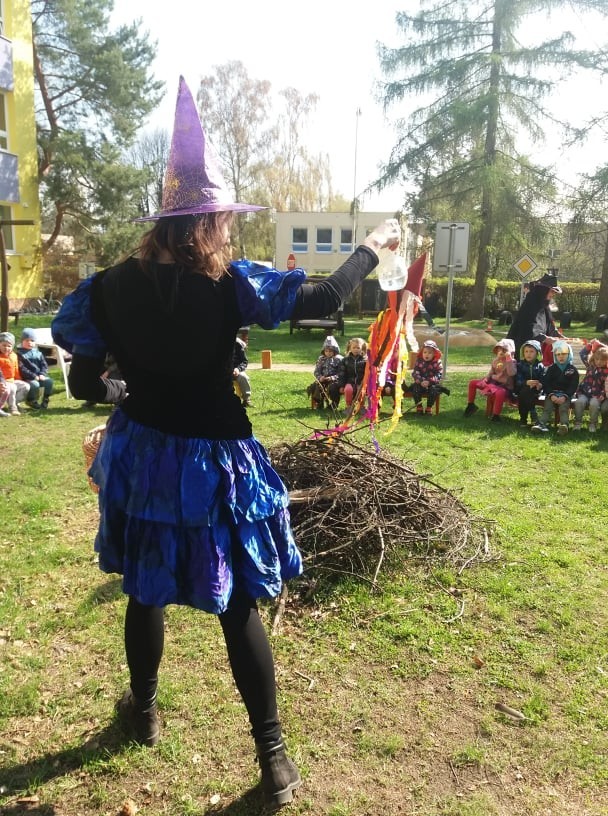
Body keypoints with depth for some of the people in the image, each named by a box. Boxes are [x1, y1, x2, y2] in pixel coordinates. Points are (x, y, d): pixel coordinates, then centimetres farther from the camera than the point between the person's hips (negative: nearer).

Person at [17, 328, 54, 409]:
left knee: (49, 381, -20)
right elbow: (21, 369, -11)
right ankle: (31, 401, -6)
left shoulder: (38, 352, 14)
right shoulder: (20, 354, -2)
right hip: (27, 378, -5)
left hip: (39, 376, 5)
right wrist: (34, 376, -18)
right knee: (35, 384, -32)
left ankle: (45, 400, -4)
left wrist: (42, 374, -8)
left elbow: (44, 365, 11)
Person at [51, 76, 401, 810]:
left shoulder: (114, 286, -4)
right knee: (237, 608, 7)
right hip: (212, 463, -3)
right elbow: (323, 298, -12)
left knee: (145, 593, 23)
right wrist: (372, 248, 4)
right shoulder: (229, 285, -15)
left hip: (142, 457, 4)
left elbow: (84, 382, 1)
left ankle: (144, 712, 46)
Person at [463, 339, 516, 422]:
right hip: (492, 383, 7)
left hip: (504, 386, -7)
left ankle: (496, 415, -31)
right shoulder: (495, 361, 9)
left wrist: (509, 359, -31)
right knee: (472, 383, 6)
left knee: (500, 393, -45)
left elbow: (511, 373, -29)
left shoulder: (512, 362, -10)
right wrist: (486, 378, -4)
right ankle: (471, 405, 17)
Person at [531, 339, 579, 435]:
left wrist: (565, 396, -16)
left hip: (566, 394, -2)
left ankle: (564, 425, -49)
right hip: (552, 393, 2)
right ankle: (542, 424, -41)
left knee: (564, 408, -27)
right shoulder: (551, 369, 11)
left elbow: (573, 386, 0)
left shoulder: (572, 370, 7)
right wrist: (551, 395, -13)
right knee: (547, 407, -22)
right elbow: (546, 383, 4)